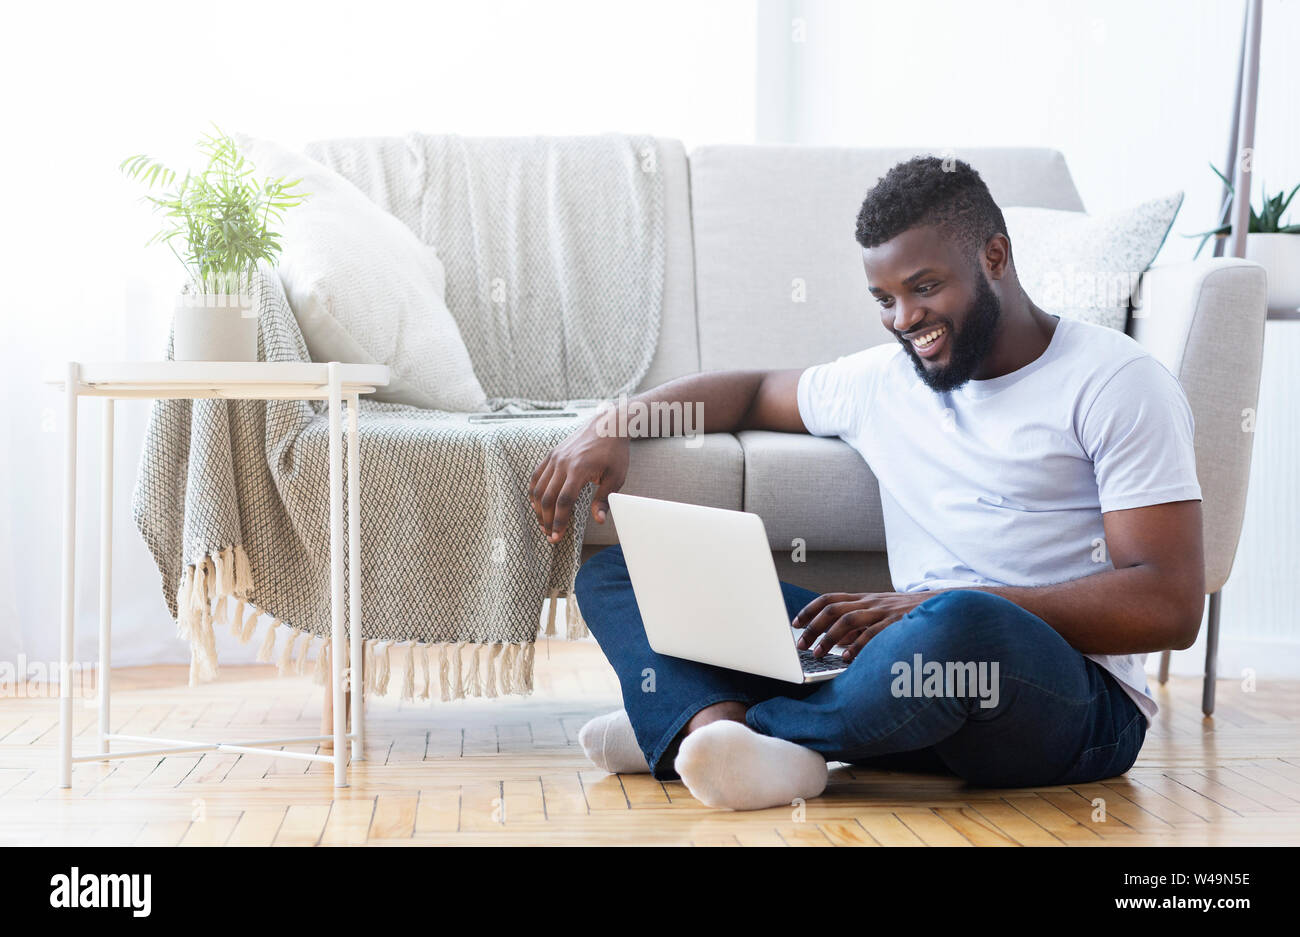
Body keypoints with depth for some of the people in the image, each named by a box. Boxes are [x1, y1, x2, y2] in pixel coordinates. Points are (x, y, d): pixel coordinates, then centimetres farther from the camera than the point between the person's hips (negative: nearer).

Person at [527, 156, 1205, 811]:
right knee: (617, 573, 2)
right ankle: (735, 745, -29)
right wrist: (611, 426, 13)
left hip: (1080, 703, -5)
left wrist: (929, 605, -22)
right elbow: (753, 391, 33)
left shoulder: (1117, 383, -3)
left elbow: (1170, 606, -13)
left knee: (960, 624, -43)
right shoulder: (885, 379, 16)